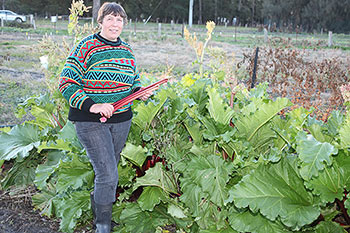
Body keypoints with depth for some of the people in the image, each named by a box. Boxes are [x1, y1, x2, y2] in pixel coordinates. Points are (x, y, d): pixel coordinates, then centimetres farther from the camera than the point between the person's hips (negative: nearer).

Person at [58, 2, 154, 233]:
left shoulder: (127, 50, 8)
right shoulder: (86, 47, -11)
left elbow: (134, 81, 22)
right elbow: (66, 84, -13)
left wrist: (141, 92, -1)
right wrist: (92, 106, -24)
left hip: (122, 120, 6)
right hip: (91, 122, -6)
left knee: (109, 172, 18)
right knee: (108, 175, -9)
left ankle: (98, 206, 42)